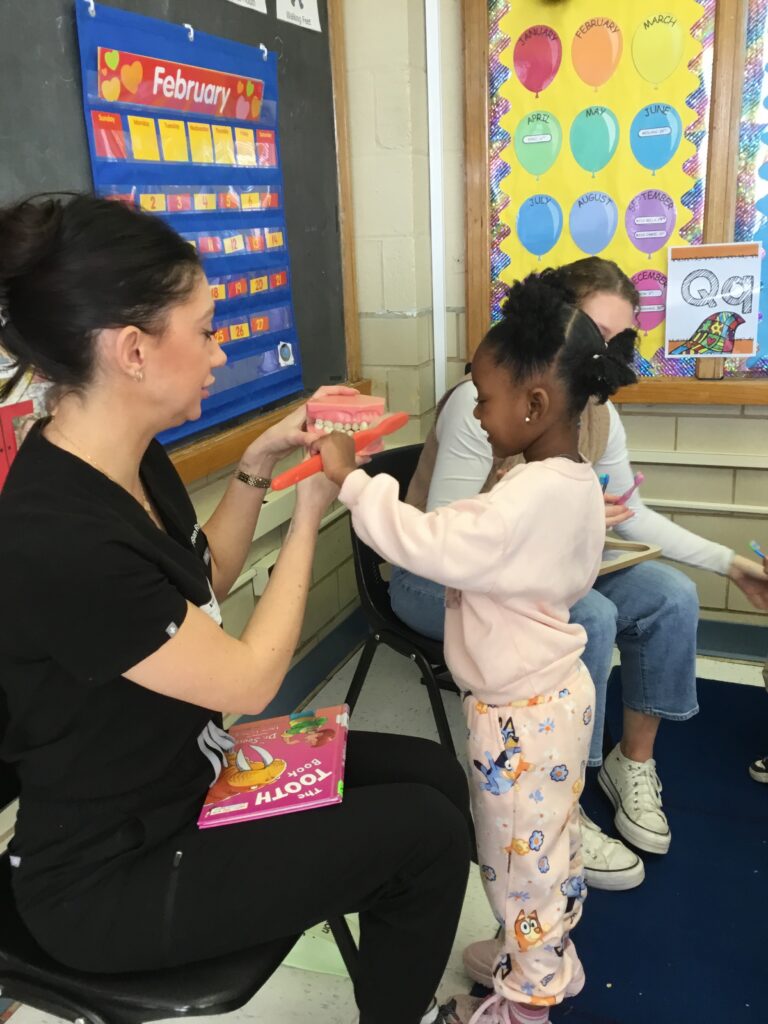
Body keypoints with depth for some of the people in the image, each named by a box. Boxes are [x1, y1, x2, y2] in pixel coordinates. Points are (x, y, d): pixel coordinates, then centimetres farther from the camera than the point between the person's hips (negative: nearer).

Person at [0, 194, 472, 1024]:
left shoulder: (131, 461, -5)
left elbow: (203, 584, 12)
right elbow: (249, 681, -22)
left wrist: (260, 463, -1)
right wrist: (310, 513, -12)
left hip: (187, 772, 8)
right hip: (116, 871, -8)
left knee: (433, 775, 7)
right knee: (427, 831, -7)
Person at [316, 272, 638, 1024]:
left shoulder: (533, 496, -31)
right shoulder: (571, 481, 1)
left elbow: (429, 545, -33)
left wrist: (352, 480, -25)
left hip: (522, 713, -9)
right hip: (552, 695, 9)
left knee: (521, 857, 13)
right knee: (545, 848, 26)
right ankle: (548, 963, 48)